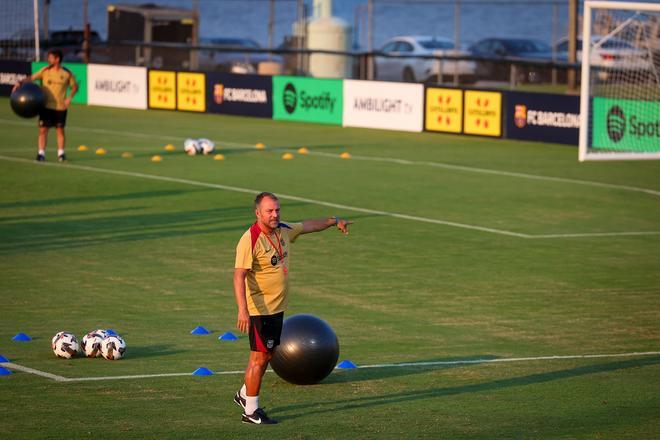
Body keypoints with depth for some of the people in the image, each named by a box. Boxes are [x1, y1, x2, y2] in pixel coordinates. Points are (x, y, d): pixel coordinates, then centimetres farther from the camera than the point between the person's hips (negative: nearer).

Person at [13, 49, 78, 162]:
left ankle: (61, 153, 18)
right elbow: (32, 78, -6)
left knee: (60, 130, 7)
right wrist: (20, 83, -21)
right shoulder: (45, 71, -2)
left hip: (60, 106, 0)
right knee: (43, 129, -1)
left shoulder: (66, 73, -3)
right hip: (46, 105, 0)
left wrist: (69, 97, -5)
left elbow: (74, 86, 8)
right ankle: (41, 153, 6)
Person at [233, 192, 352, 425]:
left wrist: (334, 221, 35)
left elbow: (308, 226, 26)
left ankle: (244, 395, 36)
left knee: (267, 355, 17)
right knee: (259, 358, -4)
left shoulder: (283, 231, 5)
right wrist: (243, 310, -32)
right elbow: (239, 276, -24)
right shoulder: (250, 240, -20)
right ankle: (251, 411, 4)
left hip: (278, 308, 8)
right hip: (259, 309, -8)